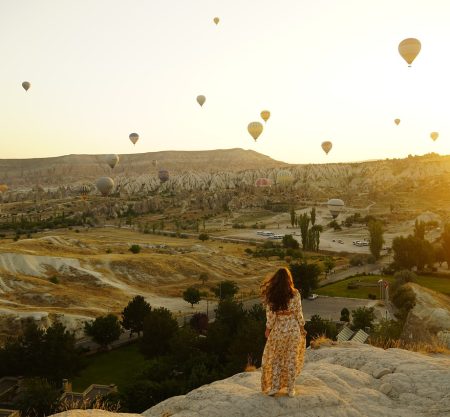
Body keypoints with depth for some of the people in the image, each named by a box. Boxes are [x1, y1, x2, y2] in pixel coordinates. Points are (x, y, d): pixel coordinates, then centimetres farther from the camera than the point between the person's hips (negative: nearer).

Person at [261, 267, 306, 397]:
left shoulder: (270, 295, -9)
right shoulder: (294, 293, -9)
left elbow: (270, 314, -8)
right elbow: (298, 312, -5)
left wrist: (268, 328, 3)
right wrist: (302, 327, 6)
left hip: (278, 329, 0)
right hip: (293, 328, 0)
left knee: (275, 358, 16)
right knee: (292, 358, 11)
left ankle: (274, 386, 15)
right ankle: (291, 389, 17)